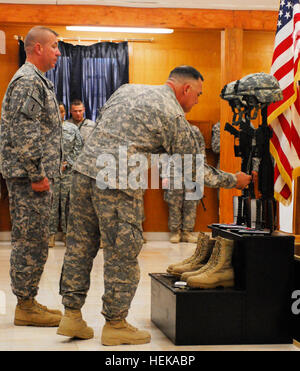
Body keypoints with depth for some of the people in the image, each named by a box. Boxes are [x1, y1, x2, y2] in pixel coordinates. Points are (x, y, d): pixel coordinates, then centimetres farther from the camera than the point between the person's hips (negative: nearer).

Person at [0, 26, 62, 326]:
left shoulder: (37, 80, 20)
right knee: (31, 240, -6)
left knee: (29, 241, 13)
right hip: (28, 177, -10)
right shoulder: (28, 81, -13)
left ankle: (28, 302, 20)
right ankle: (25, 306, 1)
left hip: (31, 176, 10)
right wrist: (37, 175, -20)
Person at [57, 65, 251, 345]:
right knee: (122, 255, 4)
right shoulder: (174, 116, -3)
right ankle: (115, 325, 13)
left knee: (79, 246, 13)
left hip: (84, 168, 8)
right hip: (118, 183, -8)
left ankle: (72, 316, 20)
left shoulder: (127, 89, 18)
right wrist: (233, 180, 16)